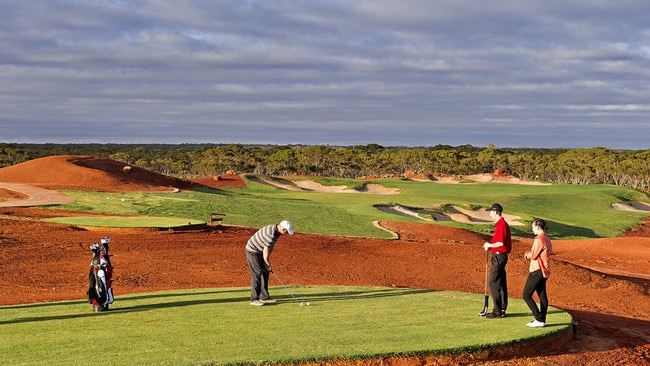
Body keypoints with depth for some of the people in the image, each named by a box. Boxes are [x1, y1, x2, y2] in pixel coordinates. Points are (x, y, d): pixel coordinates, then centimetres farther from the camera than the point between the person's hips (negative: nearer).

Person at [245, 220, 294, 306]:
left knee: (265, 273, 9)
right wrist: (268, 265, -14)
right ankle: (254, 299, -9)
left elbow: (271, 246, 8)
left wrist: (267, 259, 3)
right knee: (257, 274, -12)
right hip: (252, 251, -10)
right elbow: (266, 251, -24)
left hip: (259, 252, 10)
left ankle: (264, 297, 13)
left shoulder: (277, 231, 0)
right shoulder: (270, 234, -31)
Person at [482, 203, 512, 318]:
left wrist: (490, 245, -8)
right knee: (501, 283, 13)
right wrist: (489, 245, 8)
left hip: (499, 256, -11)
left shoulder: (501, 225, -17)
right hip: (499, 256, 11)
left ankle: (498, 311, -9)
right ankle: (502, 309, 19)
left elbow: (501, 243, -23)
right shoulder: (499, 224, 16)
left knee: (493, 283, -10)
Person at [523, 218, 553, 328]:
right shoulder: (547, 240, 14)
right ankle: (542, 319, 15)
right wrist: (529, 254, 7)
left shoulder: (539, 240, -17)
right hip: (544, 271, 10)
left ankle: (539, 319, -10)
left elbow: (533, 255, -19)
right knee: (542, 296, 13)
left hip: (537, 271, -10)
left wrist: (527, 254, 4)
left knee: (526, 295, -6)